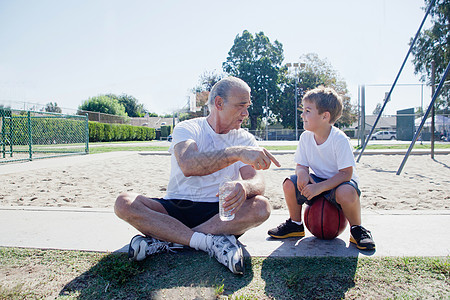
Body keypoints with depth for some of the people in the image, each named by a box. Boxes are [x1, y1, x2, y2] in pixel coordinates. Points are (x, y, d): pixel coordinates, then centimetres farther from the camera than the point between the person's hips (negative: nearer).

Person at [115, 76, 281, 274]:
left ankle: (164, 239, -23)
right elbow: (188, 165, -25)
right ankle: (210, 241, -27)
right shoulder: (187, 128, -2)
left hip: (218, 212, 1)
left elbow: (257, 181, -9)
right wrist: (236, 153, -36)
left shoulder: (245, 140, 6)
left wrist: (243, 187, -33)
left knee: (261, 207, -28)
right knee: (124, 203, -22)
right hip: (174, 208, -1)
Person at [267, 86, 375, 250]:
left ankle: (357, 229, -6)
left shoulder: (340, 139, -23)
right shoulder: (305, 137, -6)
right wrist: (302, 172, -24)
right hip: (317, 181, 5)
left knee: (346, 193, -39)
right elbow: (301, 164, 1)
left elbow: (345, 174, -24)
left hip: (339, 182, -5)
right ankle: (295, 224, 8)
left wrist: (319, 187, -33)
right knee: (289, 184, -18)